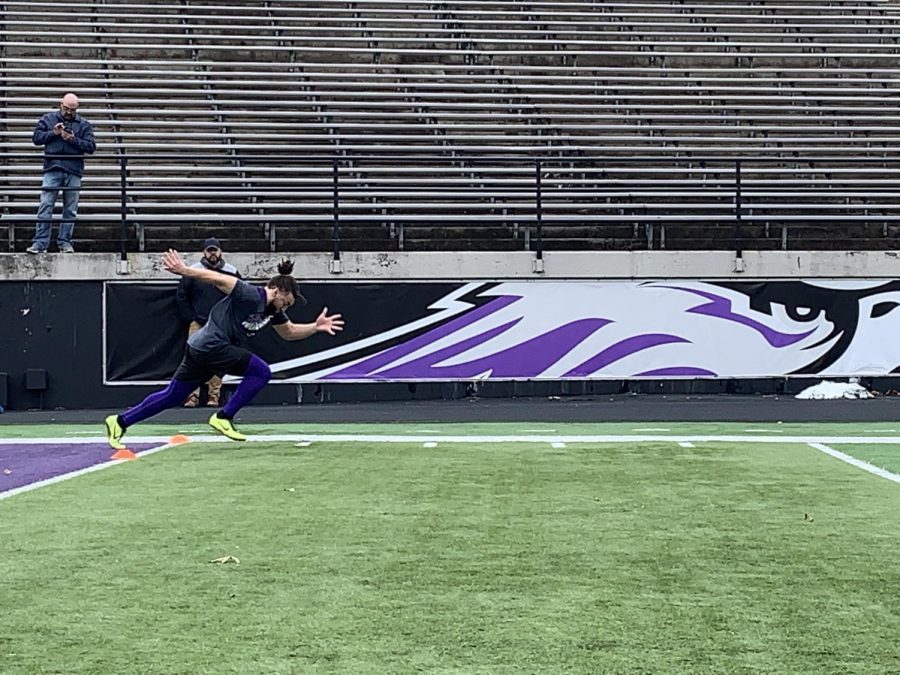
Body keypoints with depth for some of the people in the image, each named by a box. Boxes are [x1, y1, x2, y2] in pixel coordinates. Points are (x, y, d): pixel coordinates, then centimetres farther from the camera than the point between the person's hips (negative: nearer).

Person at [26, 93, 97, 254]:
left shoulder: (84, 125, 11)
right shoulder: (48, 119, 12)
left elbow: (91, 147, 2)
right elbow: (36, 137, 7)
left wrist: (73, 140, -11)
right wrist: (53, 133, -7)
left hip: (74, 172, 1)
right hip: (52, 170, -1)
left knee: (70, 210, 3)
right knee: (45, 207, -9)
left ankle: (65, 242, 11)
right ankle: (40, 243, -10)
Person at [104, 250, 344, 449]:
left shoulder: (273, 310, 12)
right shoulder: (250, 295, -15)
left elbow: (289, 332, 25)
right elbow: (218, 278, -20)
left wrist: (316, 326, 12)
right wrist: (183, 270, -27)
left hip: (200, 349, 9)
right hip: (211, 345, -9)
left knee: (172, 396, 11)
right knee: (261, 372, -8)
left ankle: (120, 421, 15)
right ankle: (223, 417, -5)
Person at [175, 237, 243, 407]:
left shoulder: (231, 272, 4)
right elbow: (181, 296, 7)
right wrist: (191, 318, 1)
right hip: (198, 324, -1)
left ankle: (214, 396, 3)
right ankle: (192, 396, -6)